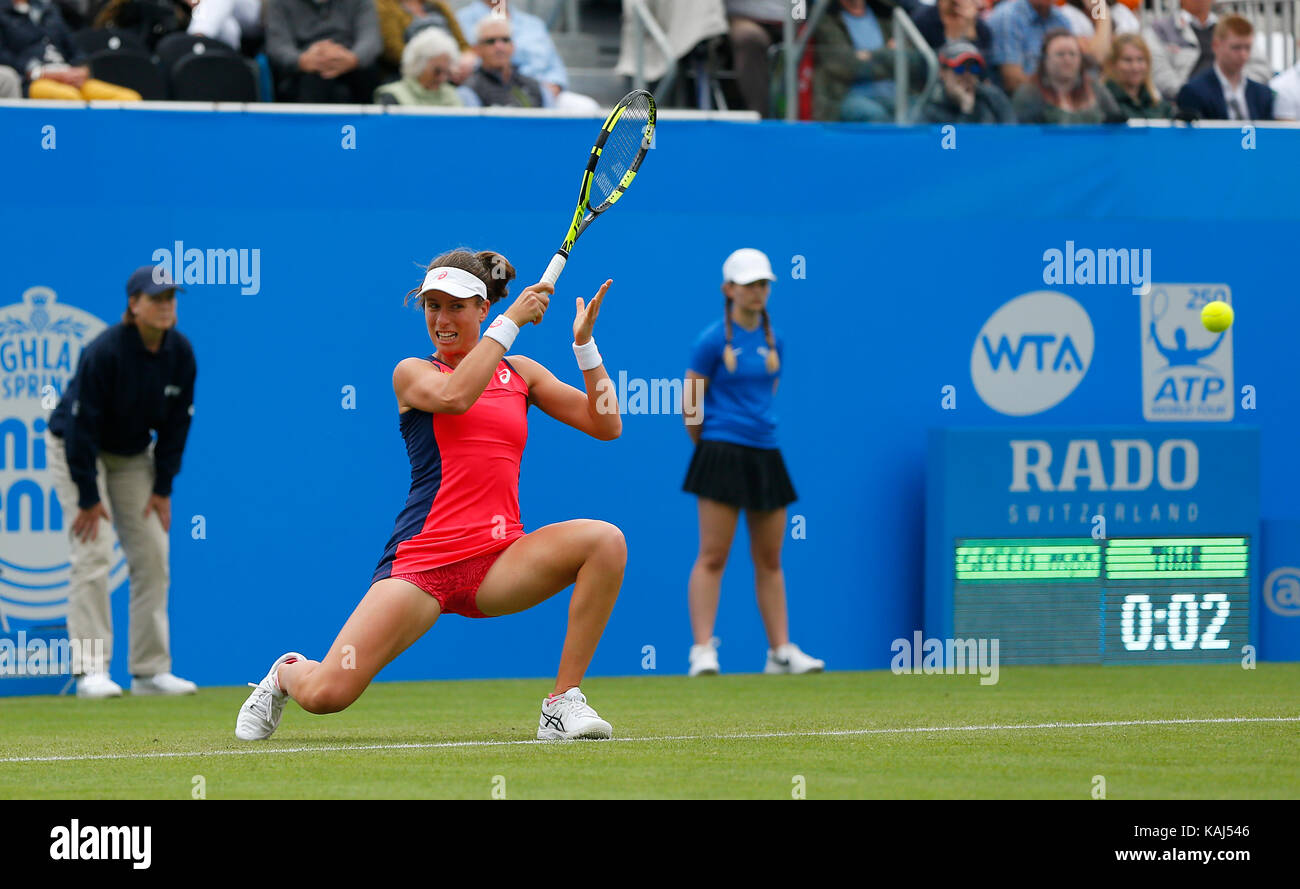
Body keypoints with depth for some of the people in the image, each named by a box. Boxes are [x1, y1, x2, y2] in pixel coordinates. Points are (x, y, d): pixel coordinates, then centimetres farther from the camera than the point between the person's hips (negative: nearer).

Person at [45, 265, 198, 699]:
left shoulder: (180, 354, -12)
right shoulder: (104, 353, -29)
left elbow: (176, 423, -2)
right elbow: (81, 426, -26)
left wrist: (163, 488, -4)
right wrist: (88, 498, -24)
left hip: (133, 455, 6)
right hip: (76, 449, -6)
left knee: (153, 556, 0)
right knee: (94, 552, -16)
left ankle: (151, 671, 4)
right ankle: (91, 671, -16)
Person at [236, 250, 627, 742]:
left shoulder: (520, 372, 16)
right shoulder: (412, 372, 5)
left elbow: (605, 425, 10)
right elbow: (453, 396, -19)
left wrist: (584, 343, 0)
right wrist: (512, 320, -14)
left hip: (498, 562, 3)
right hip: (422, 560, -3)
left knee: (605, 540, -26)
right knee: (324, 694, -17)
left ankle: (563, 703, -16)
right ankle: (287, 673, 25)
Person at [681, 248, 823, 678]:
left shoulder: (773, 340, 10)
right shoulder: (714, 340, -7)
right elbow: (689, 405, -3)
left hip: (766, 456, 6)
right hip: (723, 453, -6)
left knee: (770, 560, 8)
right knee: (713, 556, -8)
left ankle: (781, 650, 11)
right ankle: (703, 650, -8)